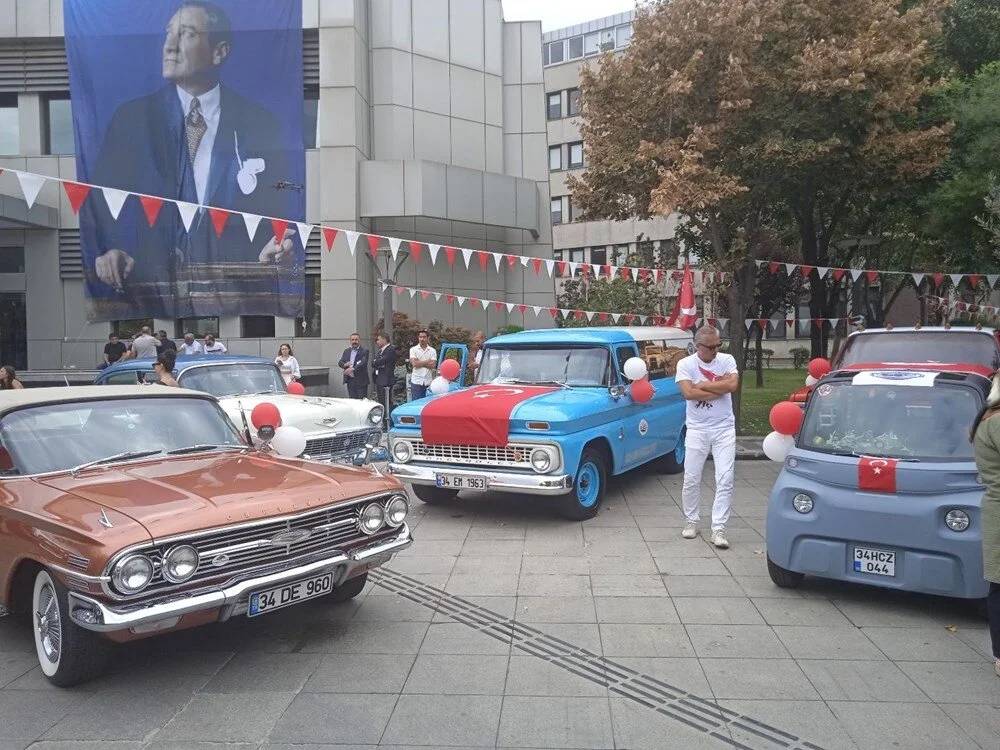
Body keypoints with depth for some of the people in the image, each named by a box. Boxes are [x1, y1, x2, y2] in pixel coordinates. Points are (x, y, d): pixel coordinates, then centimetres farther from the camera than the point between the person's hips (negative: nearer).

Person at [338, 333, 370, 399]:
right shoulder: (346, 351, 14)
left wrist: (353, 369, -29)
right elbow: (340, 363, 10)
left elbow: (363, 363, -17)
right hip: (350, 380, 5)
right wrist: (345, 365, -14)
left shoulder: (364, 351, -3)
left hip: (360, 381, -5)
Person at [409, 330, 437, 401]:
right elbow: (414, 363, -11)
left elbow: (433, 365, -5)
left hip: (429, 382, 2)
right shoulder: (413, 349, 3)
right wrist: (427, 361, -5)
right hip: (416, 381, -2)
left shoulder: (432, 350, 7)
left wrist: (419, 363, -8)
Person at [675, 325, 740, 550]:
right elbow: (688, 393, -19)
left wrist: (702, 385, -14)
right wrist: (720, 388, -14)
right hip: (697, 429, -1)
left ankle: (718, 529, 2)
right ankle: (691, 521, 25)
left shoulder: (727, 360, 1)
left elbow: (732, 385, -17)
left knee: (725, 480, -4)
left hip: (724, 428, 1)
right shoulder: (686, 364, -4)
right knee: (691, 479, 6)